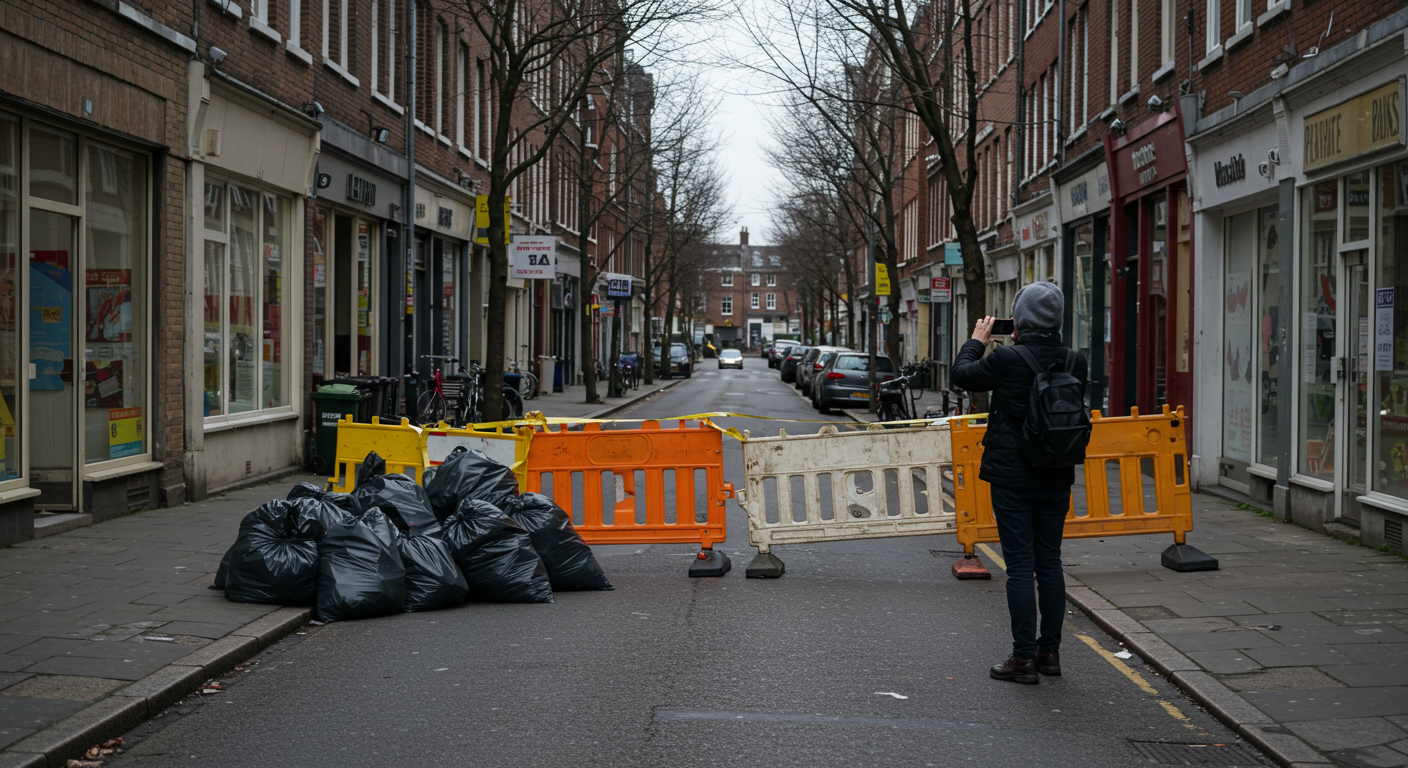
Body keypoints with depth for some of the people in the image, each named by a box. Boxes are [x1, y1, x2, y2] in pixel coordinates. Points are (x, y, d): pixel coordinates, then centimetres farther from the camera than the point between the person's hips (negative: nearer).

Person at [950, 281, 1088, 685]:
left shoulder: (1006, 359, -16)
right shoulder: (1074, 361, -2)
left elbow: (962, 374, 0)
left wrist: (976, 341, 17)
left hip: (1013, 478, -5)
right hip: (1057, 480, 5)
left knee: (1020, 566, 0)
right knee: (1050, 564, 13)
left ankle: (1024, 658, 2)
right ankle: (1050, 651, 20)